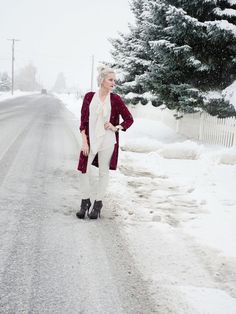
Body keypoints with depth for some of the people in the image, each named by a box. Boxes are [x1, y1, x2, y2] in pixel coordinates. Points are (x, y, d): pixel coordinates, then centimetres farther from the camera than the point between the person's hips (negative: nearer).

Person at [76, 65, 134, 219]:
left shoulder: (115, 99, -3)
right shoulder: (89, 96, -1)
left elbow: (129, 119, 5)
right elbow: (83, 121, 1)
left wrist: (116, 128, -9)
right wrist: (84, 141, -5)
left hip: (107, 141, -1)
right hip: (90, 141, 1)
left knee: (104, 172, 7)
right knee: (84, 170, 1)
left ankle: (98, 204, 22)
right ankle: (85, 201, 21)